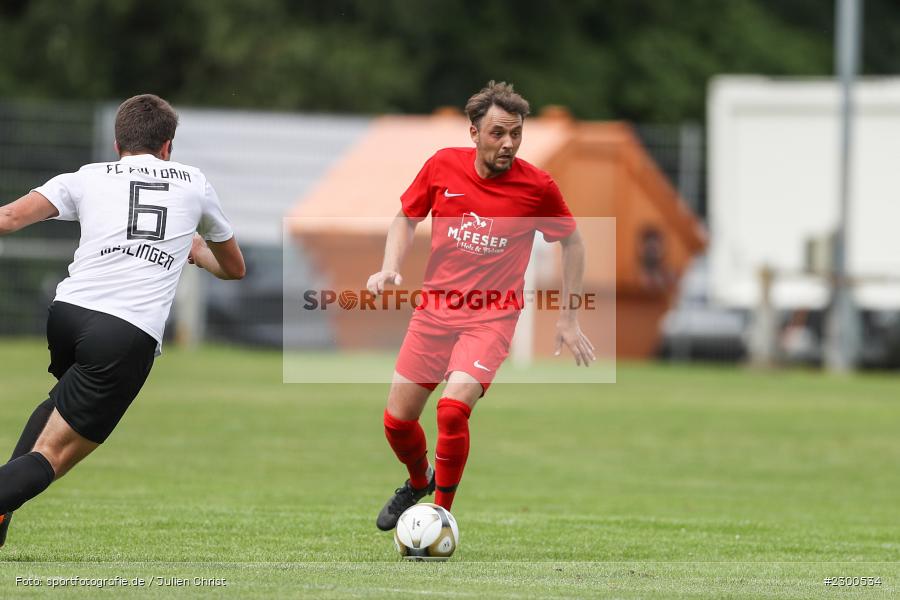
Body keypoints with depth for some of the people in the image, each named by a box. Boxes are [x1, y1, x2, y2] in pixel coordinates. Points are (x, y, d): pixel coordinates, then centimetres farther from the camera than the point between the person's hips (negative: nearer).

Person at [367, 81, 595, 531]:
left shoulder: (537, 187, -10)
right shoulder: (442, 166, -4)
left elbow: (572, 242, 6)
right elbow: (406, 218, 13)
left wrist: (568, 319, 7)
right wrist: (390, 269, -4)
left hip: (491, 317, -3)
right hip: (433, 311, 3)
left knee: (453, 408, -25)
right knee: (397, 420, 5)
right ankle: (419, 481, 40)